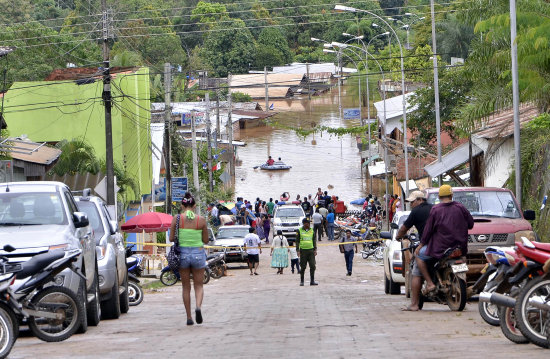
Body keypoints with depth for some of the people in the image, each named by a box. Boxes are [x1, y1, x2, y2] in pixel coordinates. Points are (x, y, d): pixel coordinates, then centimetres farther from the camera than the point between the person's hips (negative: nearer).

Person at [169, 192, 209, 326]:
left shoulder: (177, 218, -6)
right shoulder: (201, 220, -5)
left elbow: (171, 238, -3)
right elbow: (206, 240, 2)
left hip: (183, 253, 0)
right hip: (198, 253, 0)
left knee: (186, 287, 13)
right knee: (198, 285, 12)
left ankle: (189, 317, 12)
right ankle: (198, 306, -17)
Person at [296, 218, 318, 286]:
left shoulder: (311, 230, 12)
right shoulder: (299, 231, 2)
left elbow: (314, 240, 16)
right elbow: (297, 241, 1)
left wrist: (315, 249, 7)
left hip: (311, 250, 3)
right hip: (303, 250, -3)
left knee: (312, 266, -5)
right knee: (303, 267, 1)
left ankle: (312, 281, 1)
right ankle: (301, 281, 10)